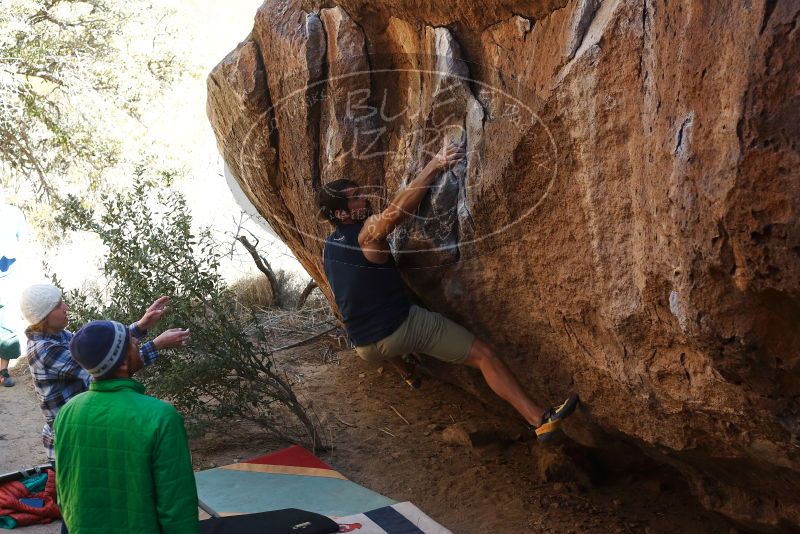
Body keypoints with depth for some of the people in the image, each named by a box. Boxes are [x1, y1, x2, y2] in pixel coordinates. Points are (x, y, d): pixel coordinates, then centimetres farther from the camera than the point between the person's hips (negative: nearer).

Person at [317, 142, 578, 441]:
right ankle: (539, 418, -12)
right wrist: (433, 167, -37)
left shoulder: (329, 248, 7)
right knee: (483, 355, -6)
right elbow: (396, 211, -35)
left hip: (366, 348, 7)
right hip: (404, 327, -7)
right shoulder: (368, 233, -15)